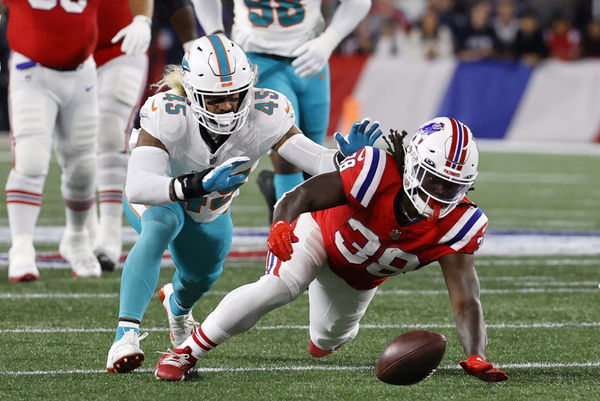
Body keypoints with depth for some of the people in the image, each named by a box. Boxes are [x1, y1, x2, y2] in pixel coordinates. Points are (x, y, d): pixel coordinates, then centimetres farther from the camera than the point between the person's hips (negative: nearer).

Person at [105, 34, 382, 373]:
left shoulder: (264, 115, -33)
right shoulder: (167, 115, -42)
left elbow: (316, 161, -36)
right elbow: (136, 188, -54)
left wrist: (346, 158, -59)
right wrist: (196, 184, -69)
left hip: (210, 211, 4)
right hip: (158, 195, -4)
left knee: (201, 278, 25)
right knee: (161, 227, -38)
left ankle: (177, 304, 65)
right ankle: (127, 333, -42)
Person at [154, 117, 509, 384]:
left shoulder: (456, 223, -31)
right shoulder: (379, 173, -41)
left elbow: (466, 300, -35)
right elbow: (304, 195, -44)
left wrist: (476, 357, -50)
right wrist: (282, 224, -66)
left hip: (360, 277, 4)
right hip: (321, 230, -4)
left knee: (331, 338, 23)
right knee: (280, 286, -32)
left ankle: (323, 341, 66)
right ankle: (187, 352, -21)